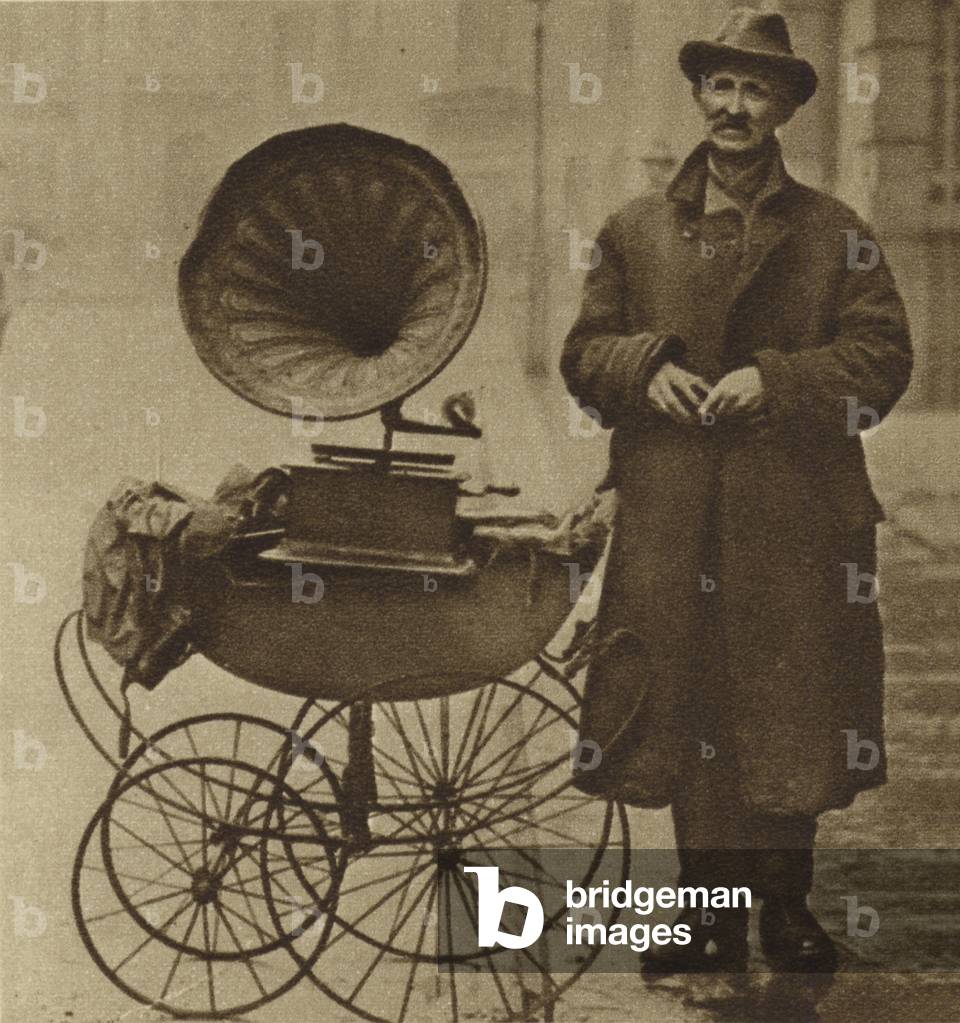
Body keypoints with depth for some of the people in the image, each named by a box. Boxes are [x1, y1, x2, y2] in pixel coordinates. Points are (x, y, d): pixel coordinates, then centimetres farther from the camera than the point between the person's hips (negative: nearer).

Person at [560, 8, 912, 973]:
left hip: (797, 518, -1)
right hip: (672, 517, 2)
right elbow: (584, 350, 13)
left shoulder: (834, 232, 5)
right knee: (686, 706, 5)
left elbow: (882, 354, 0)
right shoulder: (635, 231, 11)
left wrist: (777, 380, -13)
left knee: (794, 709, 3)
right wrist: (645, 368, -7)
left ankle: (787, 904, 18)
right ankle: (710, 905, 18)